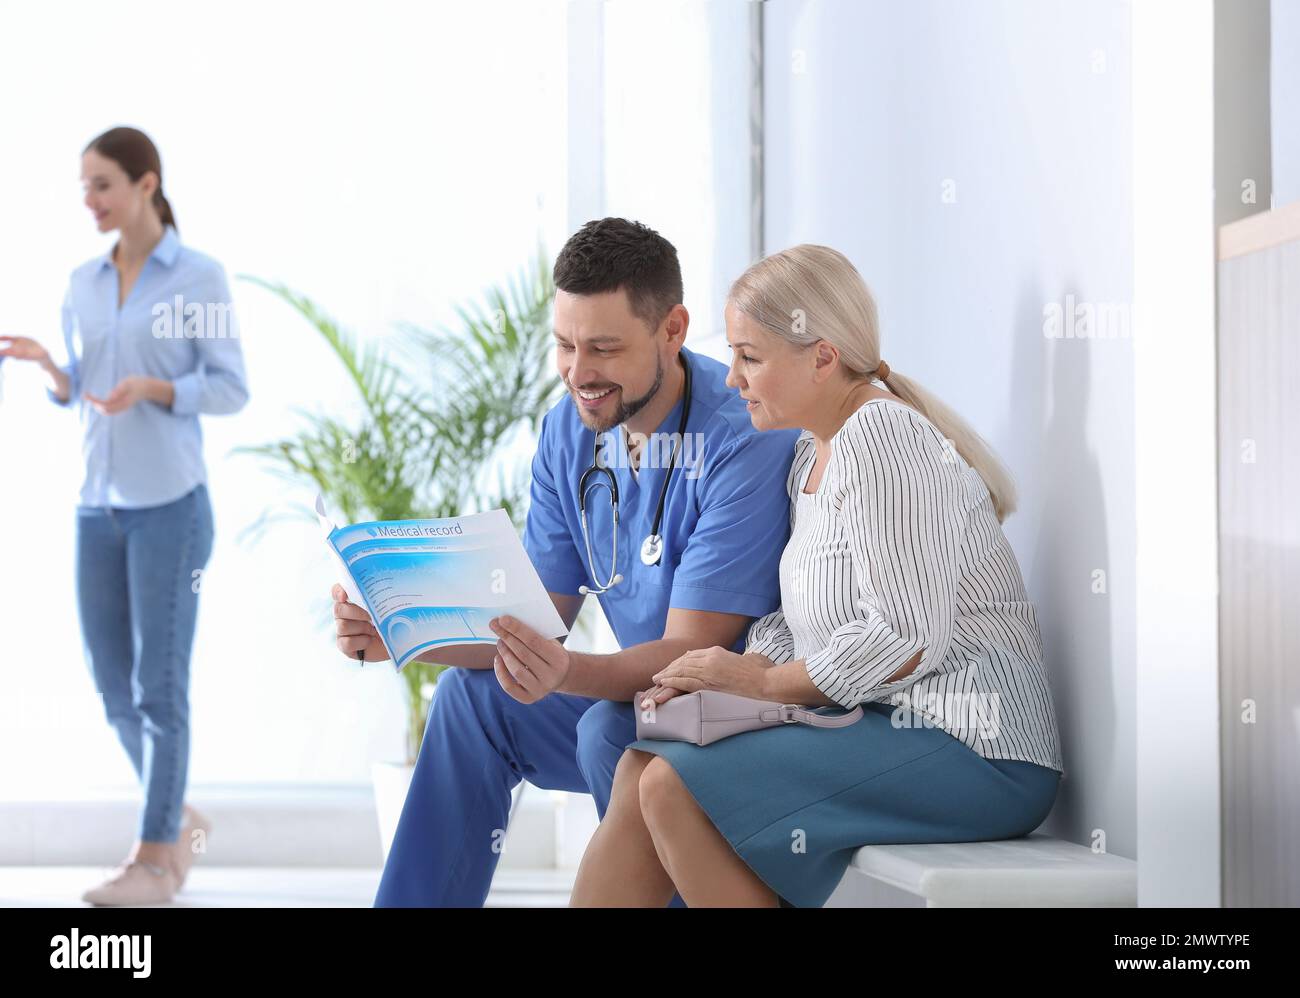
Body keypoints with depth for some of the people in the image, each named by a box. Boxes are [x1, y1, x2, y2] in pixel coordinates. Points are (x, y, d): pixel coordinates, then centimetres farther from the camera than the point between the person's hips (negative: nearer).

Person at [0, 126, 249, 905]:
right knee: (114, 687, 10)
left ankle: (156, 859, 4)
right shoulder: (83, 284, 12)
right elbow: (79, 395, 16)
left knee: (158, 684, -4)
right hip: (99, 506, 6)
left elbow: (232, 391, -5)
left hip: (170, 504, -6)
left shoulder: (200, 277, -4)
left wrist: (151, 388, -20)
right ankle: (178, 822, 28)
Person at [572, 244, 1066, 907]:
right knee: (642, 769, 0)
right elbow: (799, 618, 17)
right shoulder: (813, 452, 17)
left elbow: (908, 639, -21)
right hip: (885, 729, 10)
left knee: (677, 790, -19)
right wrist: (719, 678, -3)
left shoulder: (880, 437, -15)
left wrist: (761, 681, -10)